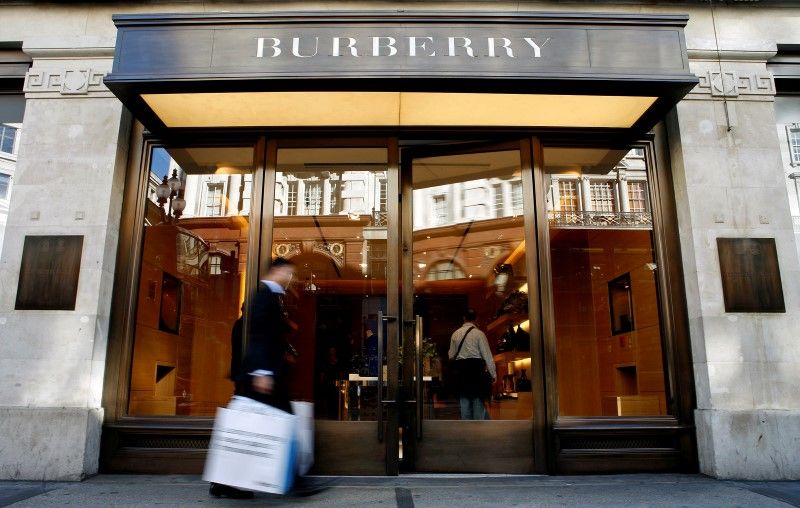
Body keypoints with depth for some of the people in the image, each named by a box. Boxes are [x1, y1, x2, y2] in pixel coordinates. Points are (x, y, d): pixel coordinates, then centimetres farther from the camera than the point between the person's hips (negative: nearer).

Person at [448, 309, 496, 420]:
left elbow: (451, 355, 15)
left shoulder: (455, 334, 8)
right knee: (478, 400, 0)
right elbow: (487, 355, -6)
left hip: (461, 369, 4)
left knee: (464, 400, 10)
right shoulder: (479, 333, -5)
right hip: (476, 366, -4)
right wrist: (493, 373, 0)